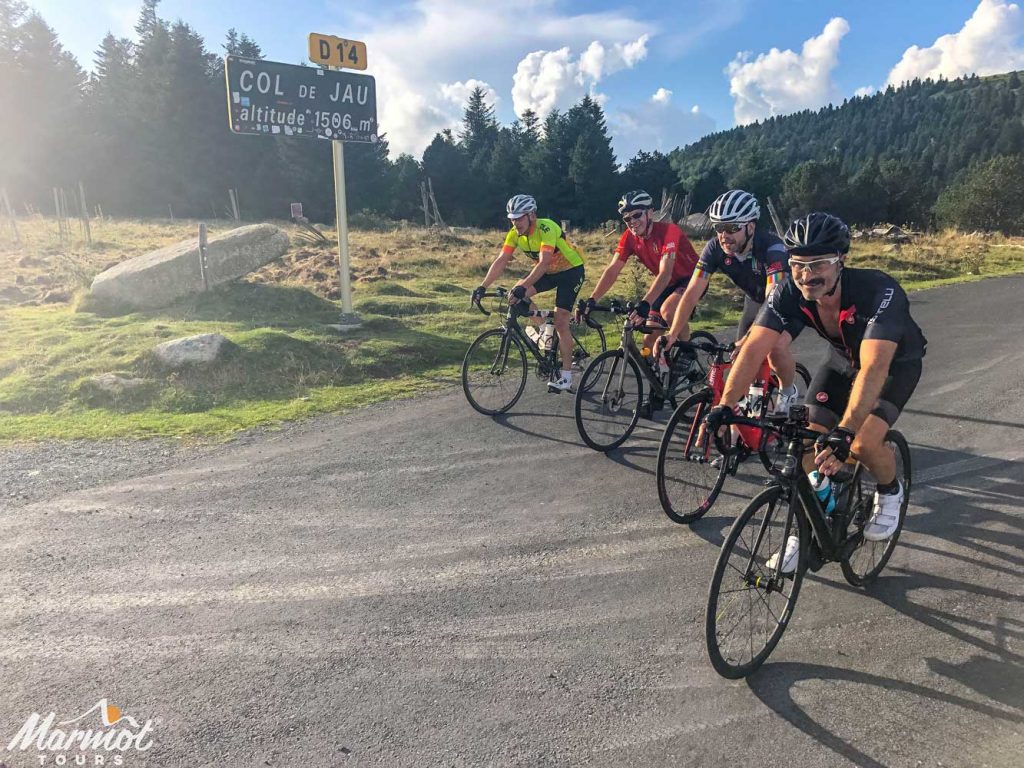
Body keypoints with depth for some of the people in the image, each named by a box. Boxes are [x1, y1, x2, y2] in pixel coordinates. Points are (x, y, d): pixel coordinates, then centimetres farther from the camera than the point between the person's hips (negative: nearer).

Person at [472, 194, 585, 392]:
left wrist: (523, 287, -52)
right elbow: (501, 261, -16)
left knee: (560, 322, -14)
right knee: (516, 295, -14)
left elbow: (543, 263, -42)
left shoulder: (546, 228, -32)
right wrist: (483, 287, -27)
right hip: (549, 271, 7)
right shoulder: (515, 233, -12)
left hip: (571, 270, -7)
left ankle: (567, 376, -6)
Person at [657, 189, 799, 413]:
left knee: (776, 345, -27)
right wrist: (672, 335, -38)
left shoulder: (772, 248, -37)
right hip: (754, 299, 5)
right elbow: (693, 292, -27)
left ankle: (787, 392, 2)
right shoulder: (715, 248, -24)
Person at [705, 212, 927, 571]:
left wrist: (844, 431, -61)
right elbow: (753, 348, -34)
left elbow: (873, 369, -49)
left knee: (863, 444, -22)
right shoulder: (789, 294, -26)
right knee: (811, 442, -7)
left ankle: (890, 493, 14)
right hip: (843, 358, 4)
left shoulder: (878, 291, -39)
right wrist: (724, 406, -46)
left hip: (896, 363, -4)